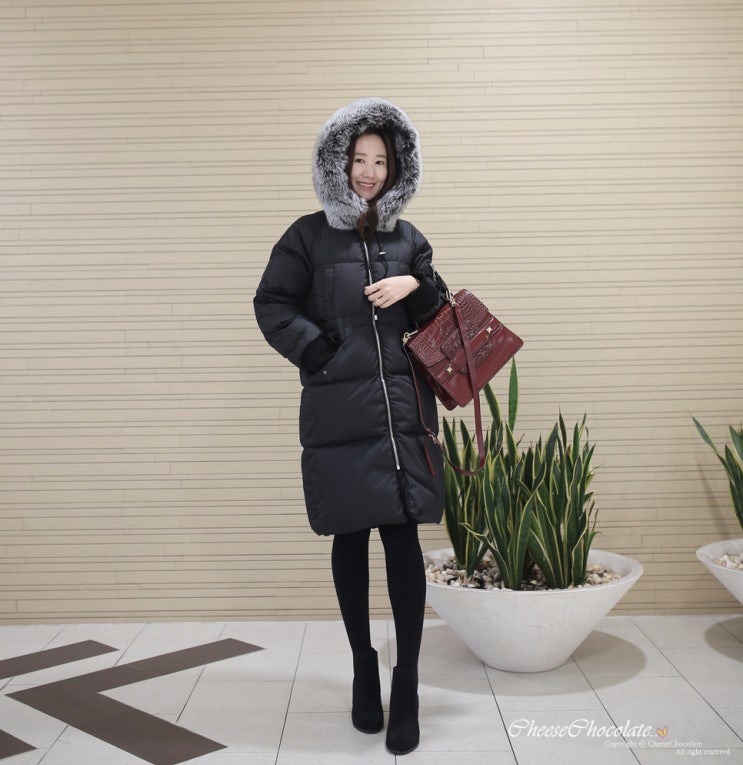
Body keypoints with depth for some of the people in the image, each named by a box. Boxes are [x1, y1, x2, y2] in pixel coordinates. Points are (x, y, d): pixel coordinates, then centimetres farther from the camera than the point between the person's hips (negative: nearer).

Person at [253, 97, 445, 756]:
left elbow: (440, 319, 19)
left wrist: (416, 286, -2)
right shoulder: (309, 236, 6)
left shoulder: (407, 240, 13)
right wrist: (323, 355, -7)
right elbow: (272, 306, 5)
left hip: (402, 410, 2)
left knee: (403, 535, -4)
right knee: (351, 539, 6)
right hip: (337, 414, -1)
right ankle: (364, 670, 23)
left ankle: (407, 688, 5)